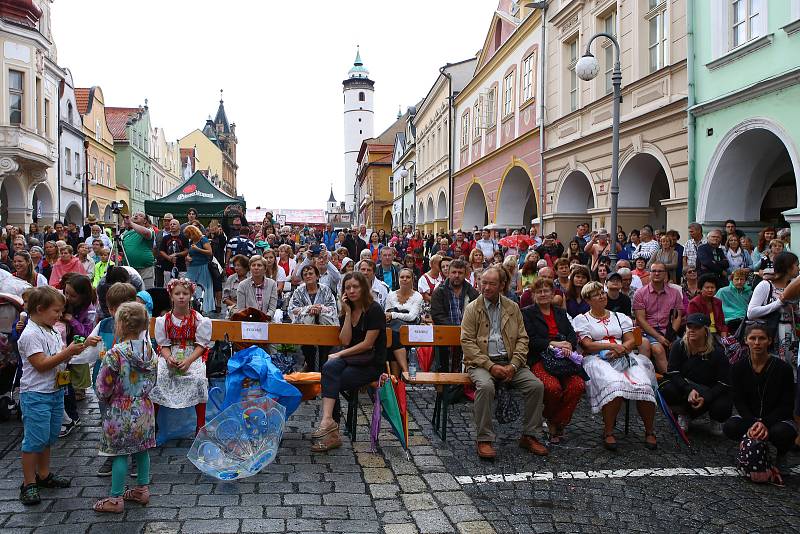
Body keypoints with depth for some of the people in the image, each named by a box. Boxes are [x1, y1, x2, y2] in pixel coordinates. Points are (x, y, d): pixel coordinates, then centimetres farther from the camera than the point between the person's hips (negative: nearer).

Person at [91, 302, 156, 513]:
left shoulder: (115, 354, -21)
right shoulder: (149, 350, -3)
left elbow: (103, 390, -14)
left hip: (121, 411, -6)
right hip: (144, 408, 6)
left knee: (120, 454, 4)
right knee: (141, 450, 17)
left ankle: (116, 499, 14)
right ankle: (142, 489, 29)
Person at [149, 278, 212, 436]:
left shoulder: (199, 319, -2)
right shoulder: (164, 320, 4)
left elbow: (201, 345, -4)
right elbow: (163, 345, 3)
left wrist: (188, 360, -19)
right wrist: (169, 358, -18)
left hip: (193, 355, -2)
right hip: (170, 355, 2)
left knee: (198, 379, -30)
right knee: (156, 377, -25)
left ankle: (201, 425, -19)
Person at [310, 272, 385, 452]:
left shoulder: (374, 310, -7)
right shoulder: (345, 311, 13)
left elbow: (367, 343, -13)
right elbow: (345, 341, 1)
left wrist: (339, 355, -13)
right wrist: (347, 313, -4)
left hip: (372, 363, -5)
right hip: (352, 360, 5)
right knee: (330, 367, -28)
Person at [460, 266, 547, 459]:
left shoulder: (512, 307, 12)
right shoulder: (472, 308, 3)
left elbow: (522, 338, 8)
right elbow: (467, 342, -5)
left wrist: (513, 365, -8)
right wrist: (490, 366, -15)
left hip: (509, 362, 3)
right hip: (481, 362, -3)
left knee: (536, 385, -17)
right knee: (485, 386, -34)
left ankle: (529, 436, -1)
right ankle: (484, 440, -22)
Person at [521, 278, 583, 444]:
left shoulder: (560, 313, 24)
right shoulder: (527, 313, 9)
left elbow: (572, 335, 13)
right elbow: (530, 339, -5)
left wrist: (569, 345, -10)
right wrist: (553, 344, -16)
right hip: (539, 360, -4)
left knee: (578, 385, -26)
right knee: (553, 387, -33)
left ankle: (557, 423, -6)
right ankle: (550, 418, 0)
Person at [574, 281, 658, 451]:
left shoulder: (620, 317, 26)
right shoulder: (582, 319, 14)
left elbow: (631, 341, 15)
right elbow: (587, 345, 0)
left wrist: (621, 349, -7)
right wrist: (612, 346, -12)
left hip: (625, 357, 4)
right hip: (597, 360, -4)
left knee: (644, 385, -27)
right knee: (614, 385, -37)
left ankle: (649, 431, -11)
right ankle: (608, 432, -25)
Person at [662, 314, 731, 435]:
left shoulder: (717, 352, -12)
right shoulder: (678, 347, -8)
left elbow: (724, 384, -15)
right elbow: (672, 374, -14)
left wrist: (706, 398, -29)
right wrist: (689, 390, -31)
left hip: (711, 392, -1)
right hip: (684, 389, 1)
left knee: (722, 408, -32)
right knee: (666, 390, -30)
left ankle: (715, 420, 11)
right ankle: (683, 415, 4)